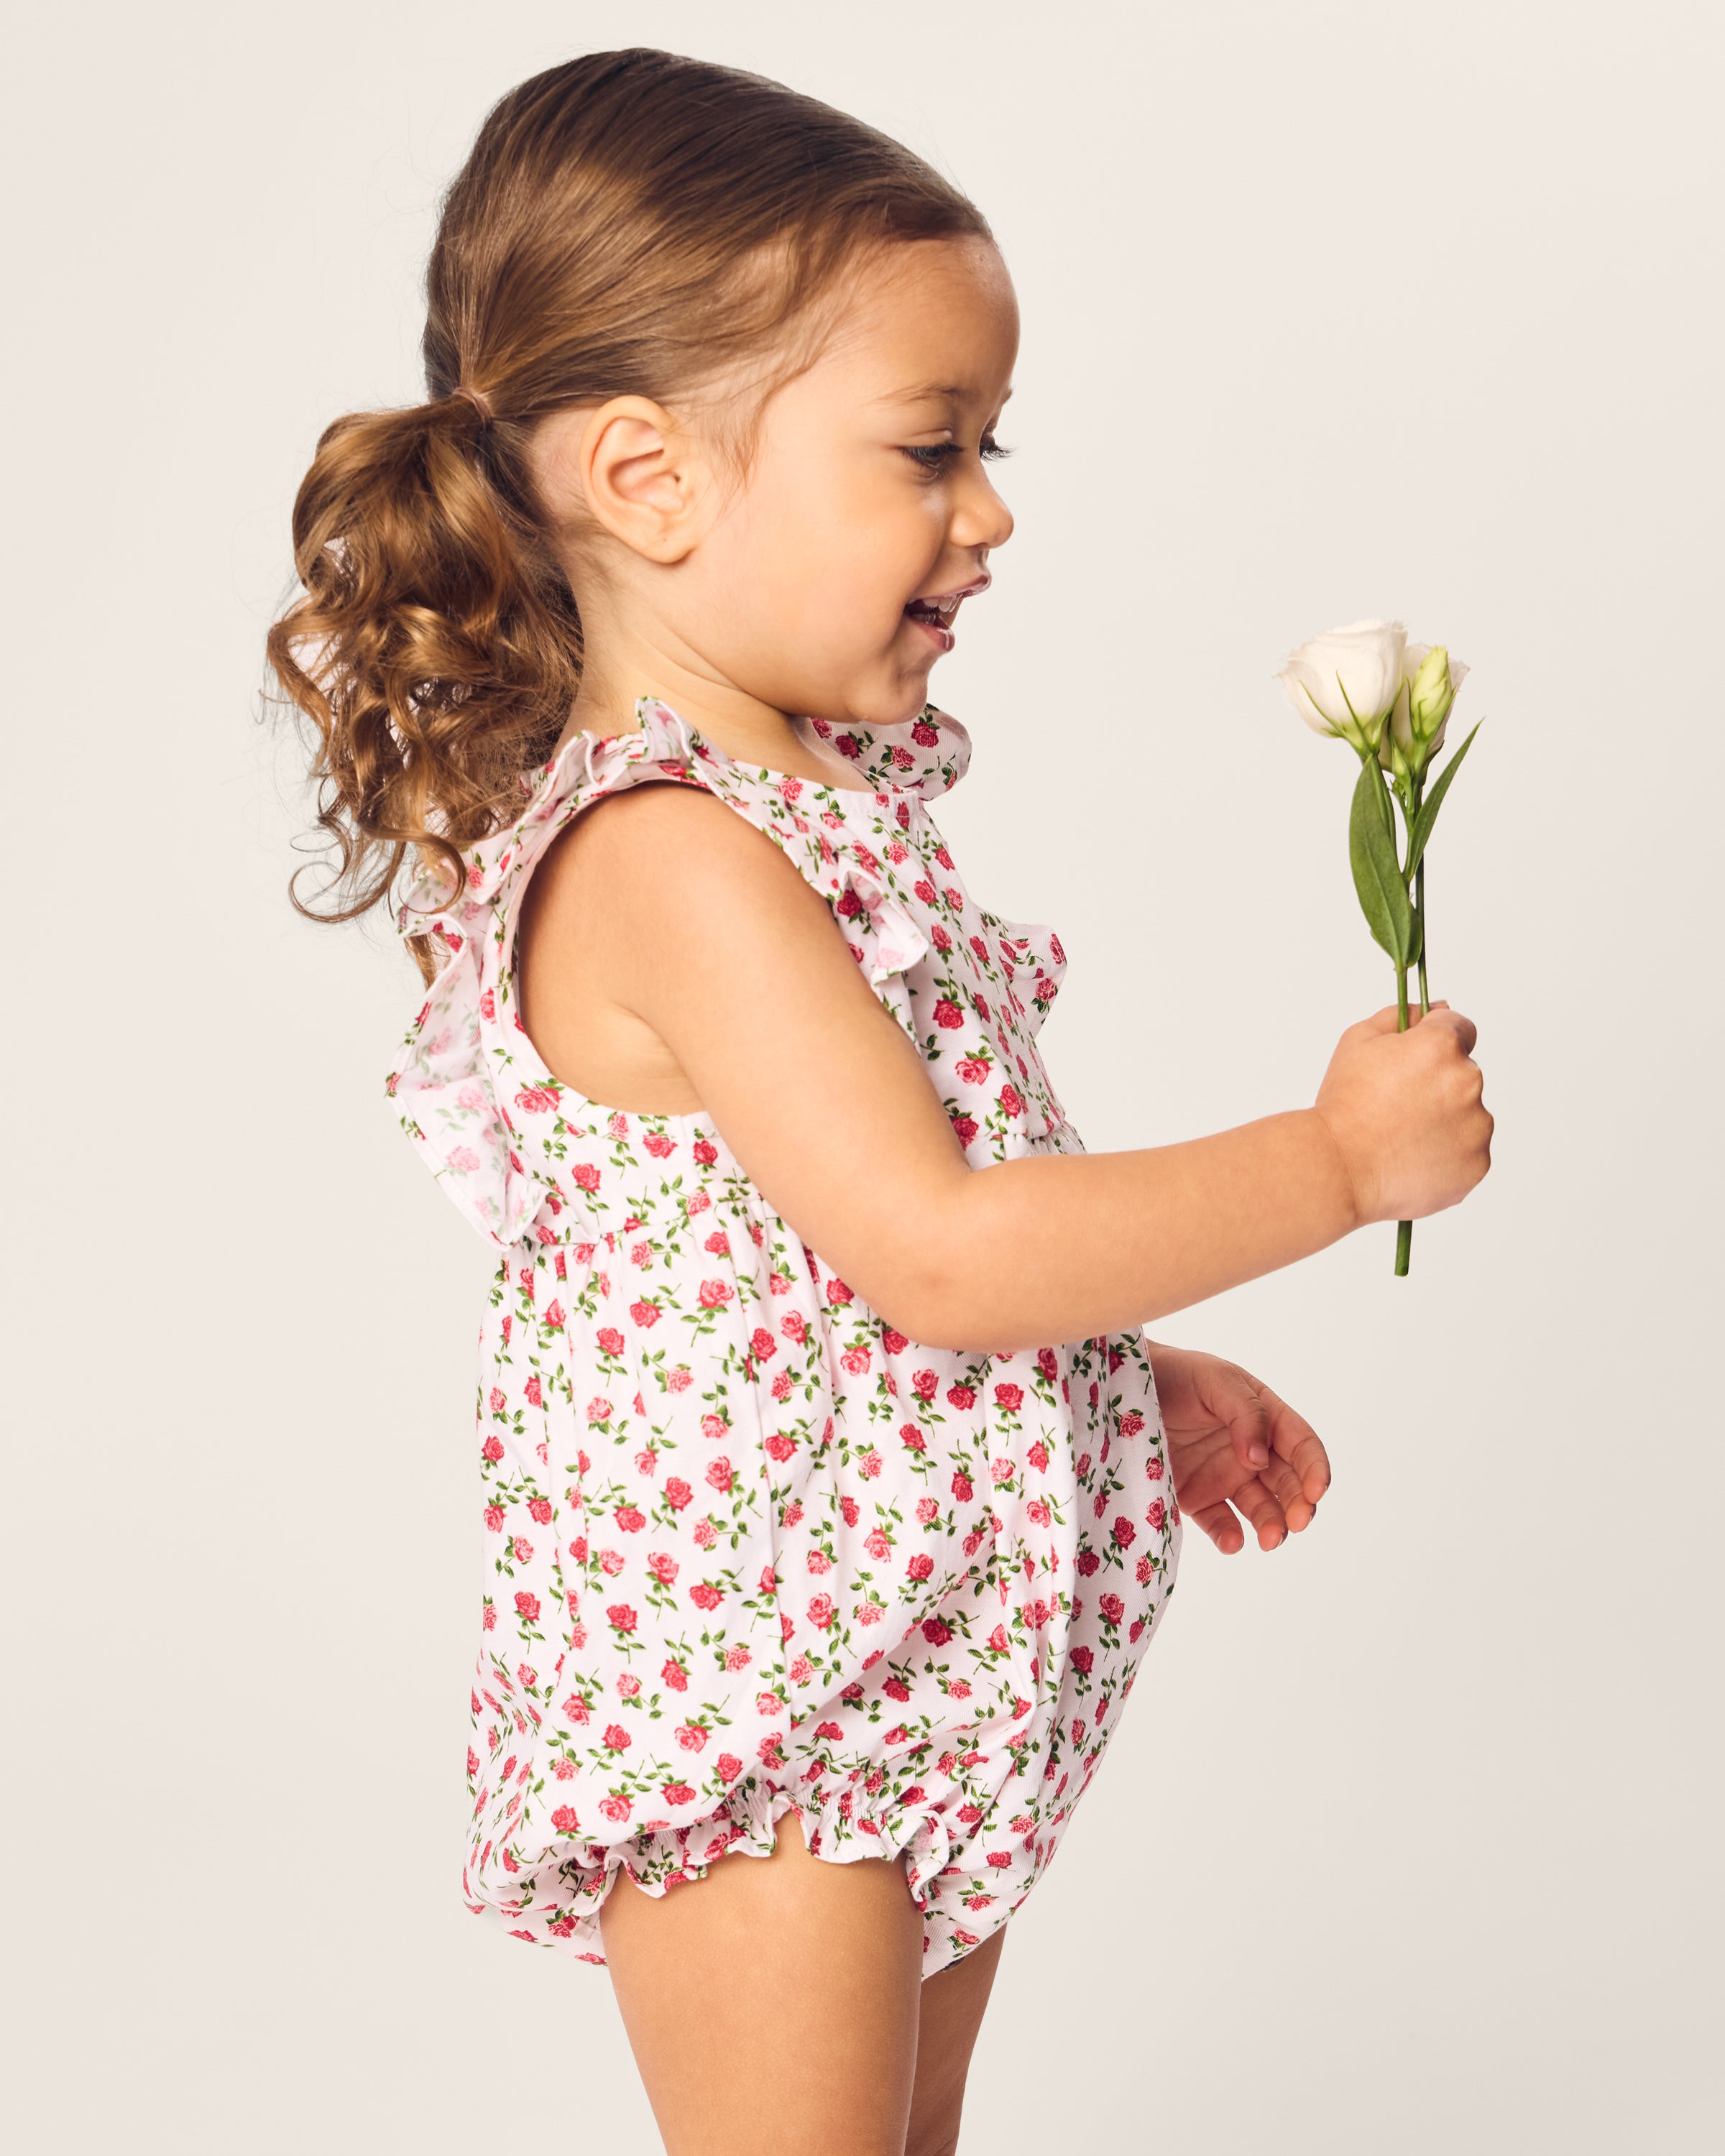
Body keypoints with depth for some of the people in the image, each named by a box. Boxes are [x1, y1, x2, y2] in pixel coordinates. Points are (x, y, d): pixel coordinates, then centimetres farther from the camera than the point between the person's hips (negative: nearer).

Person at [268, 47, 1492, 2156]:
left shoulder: (807, 798, 7)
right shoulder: (670, 858, -25)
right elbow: (937, 1253, -29)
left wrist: (1142, 1380, 15)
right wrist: (1339, 1159, -20)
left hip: (909, 1676, 10)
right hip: (746, 1712, -10)